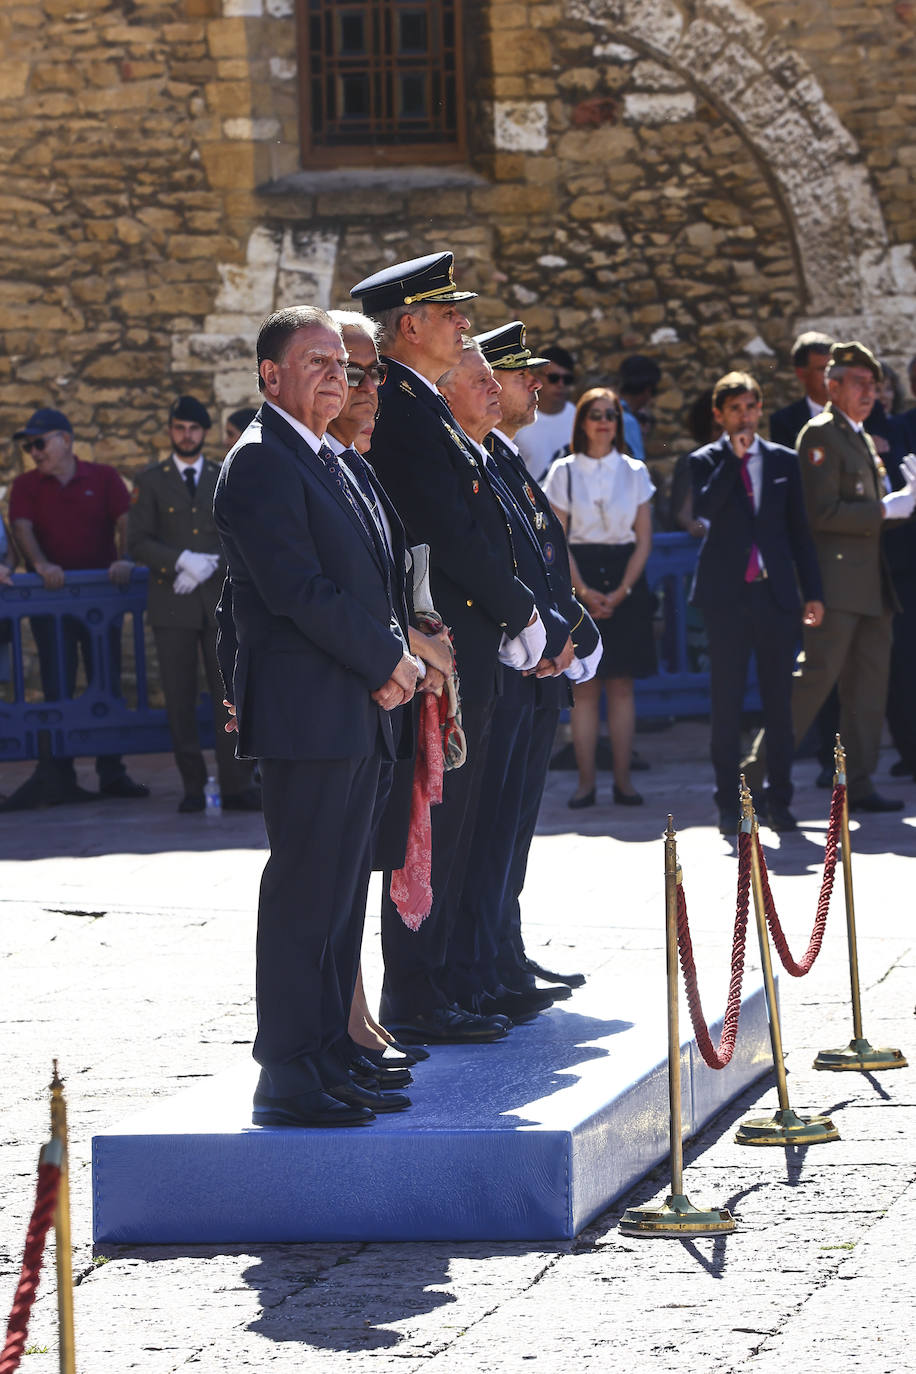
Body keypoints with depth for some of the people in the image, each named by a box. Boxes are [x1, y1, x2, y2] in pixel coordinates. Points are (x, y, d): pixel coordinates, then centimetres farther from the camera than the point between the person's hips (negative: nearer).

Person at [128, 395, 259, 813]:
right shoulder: (151, 481, 8)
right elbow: (138, 542, -1)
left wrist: (208, 567, -8)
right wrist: (184, 560, -14)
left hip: (220, 600, 1)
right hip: (172, 604, -1)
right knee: (179, 697, -2)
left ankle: (236, 786, -5)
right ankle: (192, 787, 3)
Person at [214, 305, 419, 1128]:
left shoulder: (327, 461, 20)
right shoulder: (261, 461, -11)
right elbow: (297, 588, -19)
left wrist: (391, 658, 5)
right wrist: (386, 660, -12)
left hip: (355, 714, 10)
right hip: (305, 713, -10)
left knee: (339, 897, 11)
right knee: (304, 897, -8)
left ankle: (330, 1065, 17)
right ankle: (288, 1081, -5)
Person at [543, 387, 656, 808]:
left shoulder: (634, 472, 6)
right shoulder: (563, 472, 3)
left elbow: (644, 539, 4)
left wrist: (621, 591, -7)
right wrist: (584, 591, -11)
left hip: (625, 580, 1)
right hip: (579, 579, -1)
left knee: (621, 685, 0)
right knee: (585, 686, -3)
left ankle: (623, 780, 2)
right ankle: (586, 781, -1)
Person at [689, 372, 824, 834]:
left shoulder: (783, 460, 10)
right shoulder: (706, 462, 4)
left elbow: (799, 531, 12)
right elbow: (704, 509, -16)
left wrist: (812, 593, 7)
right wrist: (734, 457, -14)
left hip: (776, 593, 2)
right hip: (727, 596, -2)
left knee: (779, 700, 3)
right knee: (726, 701, 0)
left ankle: (778, 798, 9)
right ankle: (729, 803, 5)